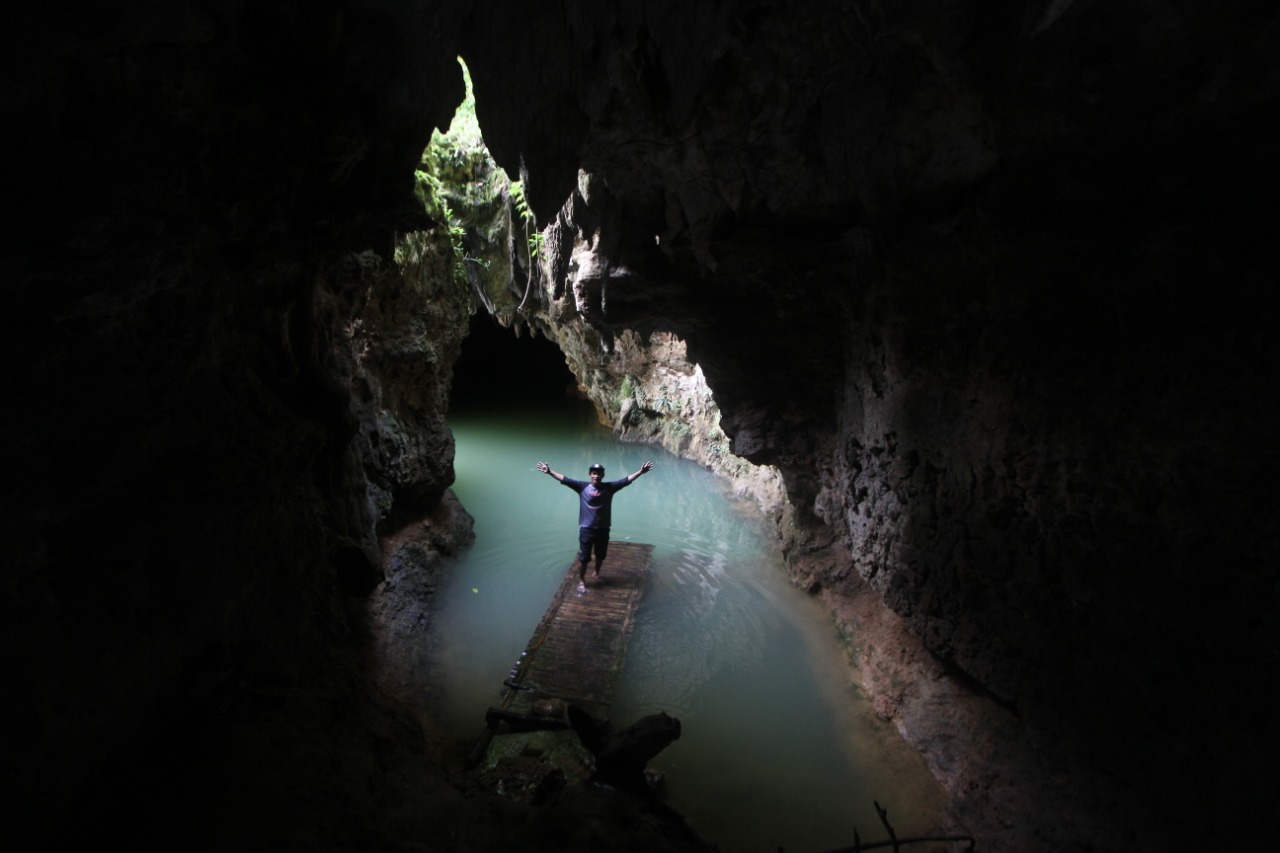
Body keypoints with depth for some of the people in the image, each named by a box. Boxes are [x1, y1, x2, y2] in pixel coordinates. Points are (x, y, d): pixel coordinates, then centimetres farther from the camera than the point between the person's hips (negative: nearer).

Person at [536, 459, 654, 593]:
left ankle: (597, 573, 48)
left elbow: (627, 480, -9)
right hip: (586, 529, -2)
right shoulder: (582, 486, -8)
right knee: (583, 557, 4)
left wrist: (641, 472, -17)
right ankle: (581, 581, 22)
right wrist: (550, 472, -23)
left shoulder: (609, 487, -6)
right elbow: (564, 479, -13)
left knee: (601, 555, 21)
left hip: (603, 529, 2)